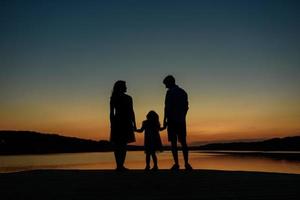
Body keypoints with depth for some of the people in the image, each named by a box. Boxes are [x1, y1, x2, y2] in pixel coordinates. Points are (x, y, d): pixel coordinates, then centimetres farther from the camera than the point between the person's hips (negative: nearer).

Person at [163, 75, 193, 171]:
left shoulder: (170, 92, -6)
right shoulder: (183, 92, 15)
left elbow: (167, 107, -13)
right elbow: (186, 107, 15)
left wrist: (164, 120, -10)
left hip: (172, 120, -6)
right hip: (181, 121, 6)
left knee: (173, 142, -3)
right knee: (183, 142, 8)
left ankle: (176, 164, -5)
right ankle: (186, 163, 3)